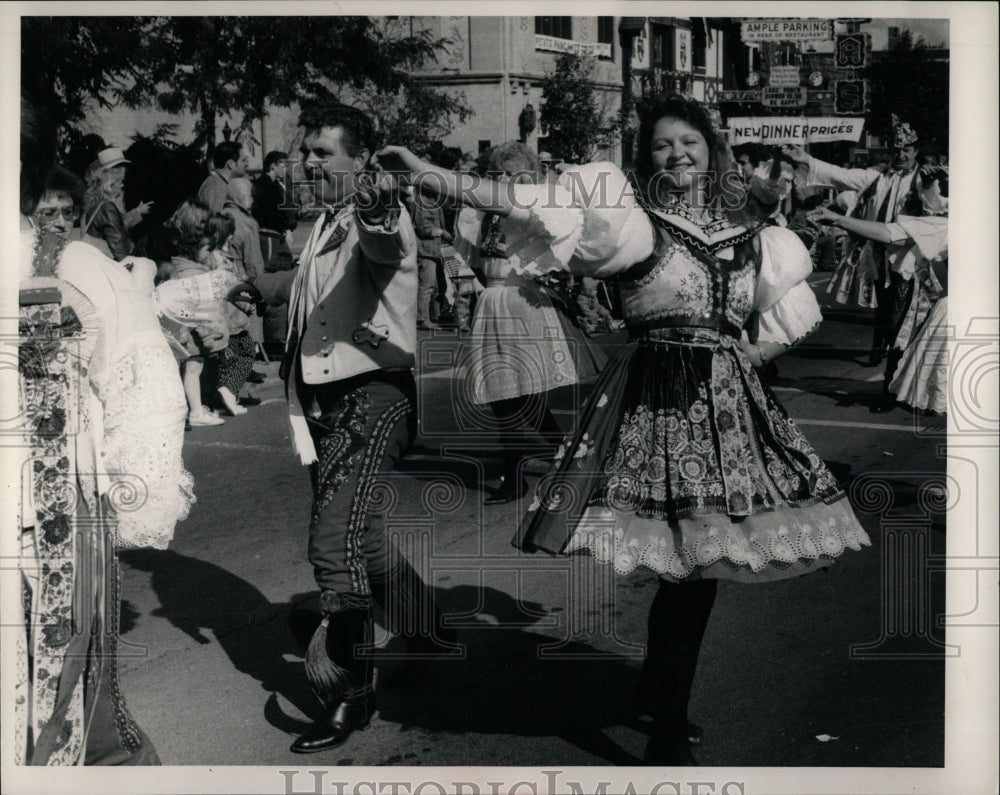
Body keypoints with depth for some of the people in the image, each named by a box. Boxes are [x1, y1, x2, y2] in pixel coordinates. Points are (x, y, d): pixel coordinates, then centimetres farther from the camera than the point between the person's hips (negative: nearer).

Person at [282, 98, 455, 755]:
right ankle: (432, 637, 39)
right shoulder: (325, 225, 18)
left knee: (335, 540, -17)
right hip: (327, 399, 10)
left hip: (374, 394, -9)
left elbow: (383, 246, -37)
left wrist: (377, 217, -59)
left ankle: (351, 689, -5)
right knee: (360, 537, 18)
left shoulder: (382, 216, -10)